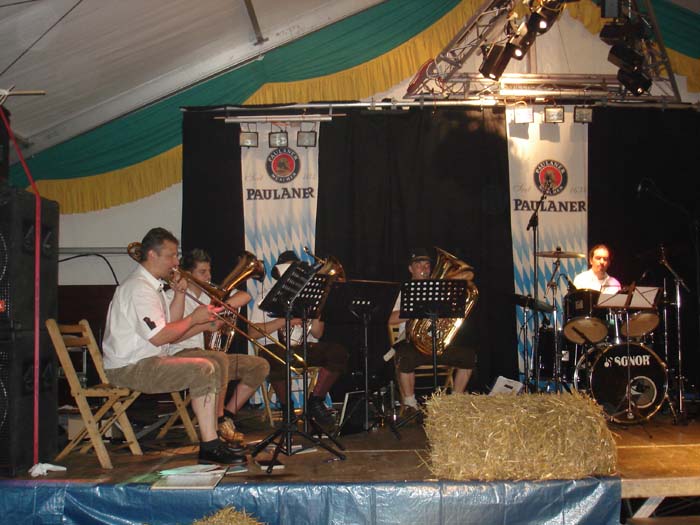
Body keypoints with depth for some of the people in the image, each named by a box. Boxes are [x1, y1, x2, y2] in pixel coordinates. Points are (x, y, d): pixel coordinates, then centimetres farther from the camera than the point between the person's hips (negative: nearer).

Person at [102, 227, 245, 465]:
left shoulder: (152, 285, 19)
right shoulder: (139, 287, -14)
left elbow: (171, 333, 15)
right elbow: (158, 337, -22)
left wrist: (206, 323, 7)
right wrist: (193, 318, -10)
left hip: (146, 361, 11)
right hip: (129, 368, -11)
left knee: (213, 367, 7)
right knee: (204, 369, -23)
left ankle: (212, 435, 3)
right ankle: (209, 447, -22)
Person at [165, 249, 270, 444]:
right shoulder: (172, 296, -2)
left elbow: (244, 296, 8)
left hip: (205, 354, 8)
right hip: (181, 355, -8)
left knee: (260, 365, -4)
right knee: (219, 358, -38)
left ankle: (228, 413, 0)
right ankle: (219, 421, -23)